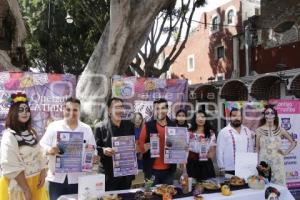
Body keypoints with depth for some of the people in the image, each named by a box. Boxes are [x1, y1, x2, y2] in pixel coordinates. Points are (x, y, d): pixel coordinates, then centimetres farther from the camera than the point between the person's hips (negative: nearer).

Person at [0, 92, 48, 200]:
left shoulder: (31, 132, 8)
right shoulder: (9, 135, -16)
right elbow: (11, 167, -20)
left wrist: (43, 174, -4)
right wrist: (26, 189, -18)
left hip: (35, 181, 7)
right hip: (18, 183, -7)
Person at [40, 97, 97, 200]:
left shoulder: (86, 129, 5)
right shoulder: (53, 126, 0)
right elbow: (42, 145, -2)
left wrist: (93, 157, -11)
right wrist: (49, 150, -23)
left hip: (78, 178, 2)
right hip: (57, 178, -1)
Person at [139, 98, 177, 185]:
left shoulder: (173, 126, 4)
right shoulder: (148, 126, -4)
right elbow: (140, 147, -3)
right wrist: (150, 144, -22)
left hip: (169, 170, 3)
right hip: (152, 169, -2)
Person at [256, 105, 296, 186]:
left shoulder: (280, 130, 3)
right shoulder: (259, 130, -1)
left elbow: (293, 142, 14)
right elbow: (257, 149, 4)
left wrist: (286, 152, 4)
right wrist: (256, 163, 3)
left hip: (277, 162, 1)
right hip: (264, 161, -1)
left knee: (278, 183, 4)